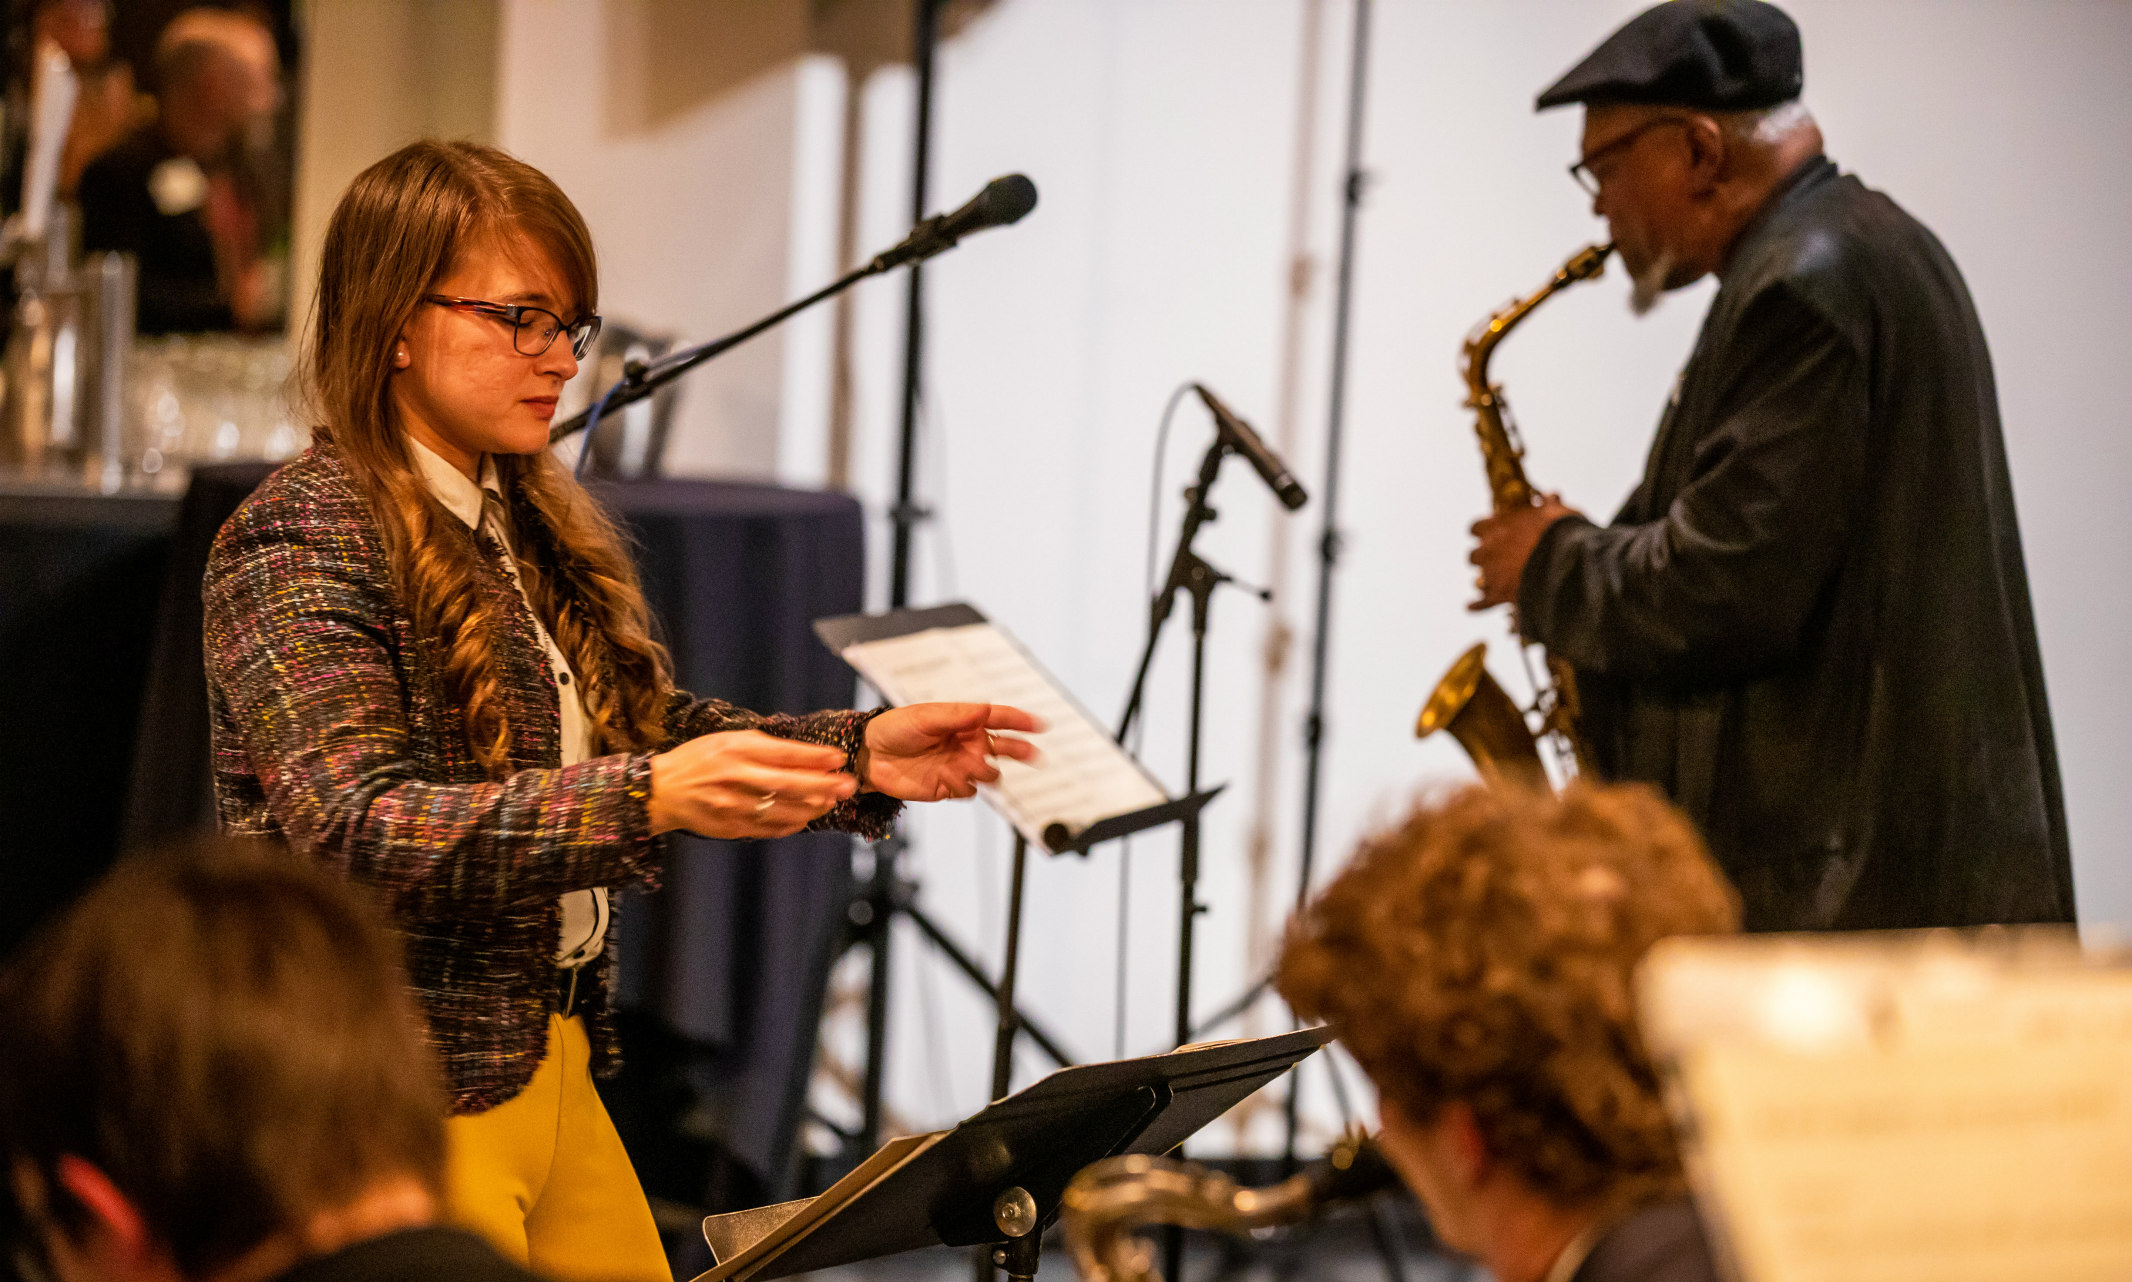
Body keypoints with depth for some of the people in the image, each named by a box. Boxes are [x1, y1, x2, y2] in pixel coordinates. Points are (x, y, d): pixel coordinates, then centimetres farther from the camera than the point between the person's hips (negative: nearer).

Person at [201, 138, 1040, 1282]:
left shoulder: (535, 526, 13)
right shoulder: (299, 541, -14)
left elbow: (650, 727, 18)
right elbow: (355, 830, -25)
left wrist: (856, 754, 1)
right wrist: (644, 798, -35)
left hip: (551, 1061, 8)